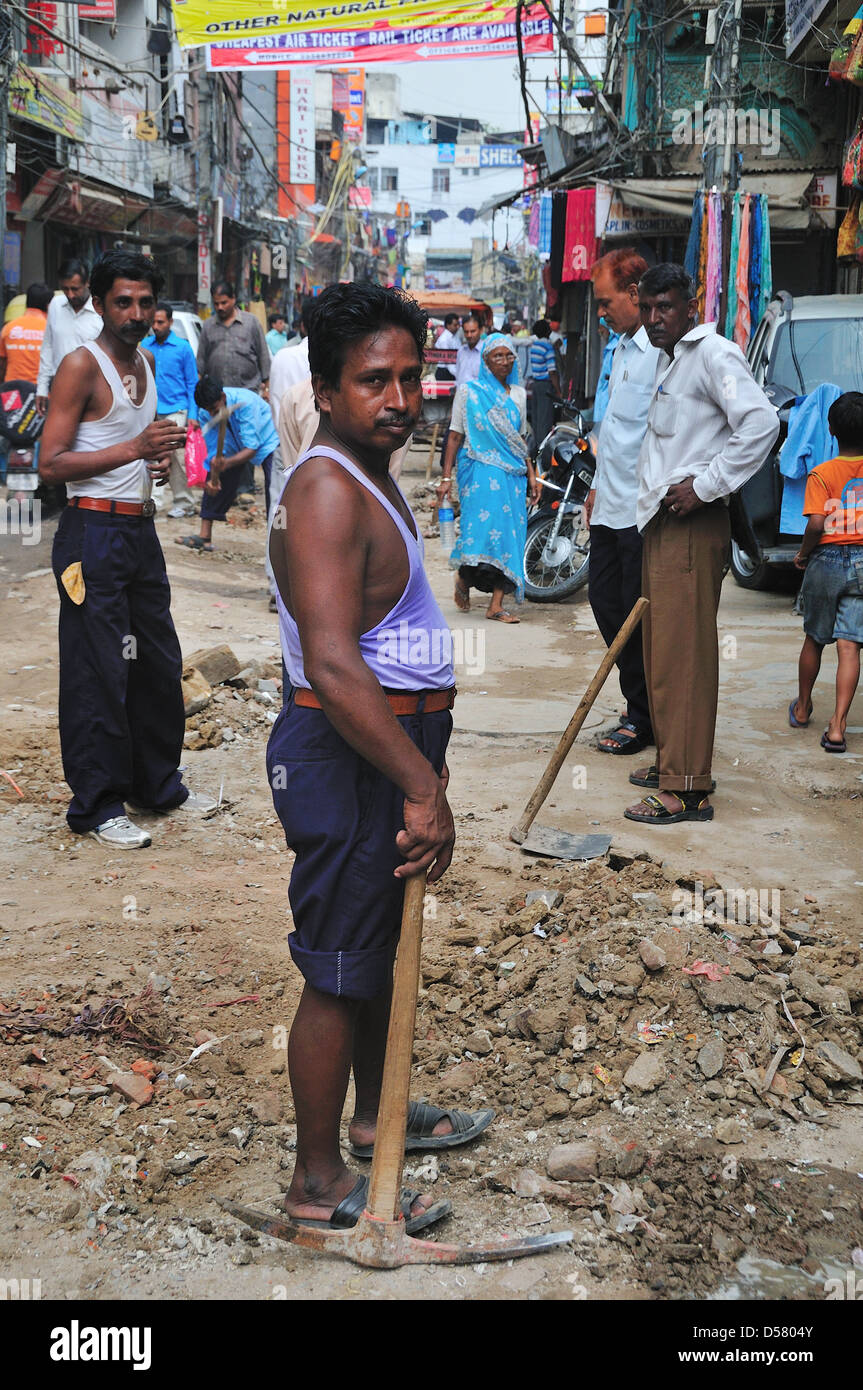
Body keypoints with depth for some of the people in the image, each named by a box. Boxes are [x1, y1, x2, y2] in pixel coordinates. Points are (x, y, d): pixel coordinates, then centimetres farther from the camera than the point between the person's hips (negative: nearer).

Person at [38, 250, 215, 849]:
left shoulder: (146, 362, 15)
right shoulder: (82, 365, -9)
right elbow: (51, 463, -16)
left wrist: (161, 460, 8)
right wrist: (135, 448, -22)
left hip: (140, 529, 8)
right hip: (94, 531, -8)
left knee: (159, 661, 13)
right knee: (97, 670, -3)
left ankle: (158, 783, 27)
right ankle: (97, 804, 7)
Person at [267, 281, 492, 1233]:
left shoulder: (366, 476, 13)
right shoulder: (326, 489, -21)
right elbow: (331, 664, -32)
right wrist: (422, 788, -31)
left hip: (384, 748, 10)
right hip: (346, 759, -10)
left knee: (377, 945, 23)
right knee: (339, 971, 1)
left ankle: (377, 1113, 42)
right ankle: (319, 1182, 16)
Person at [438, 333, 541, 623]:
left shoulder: (518, 394, 16)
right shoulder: (468, 391, 3)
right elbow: (455, 436, 2)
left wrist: (531, 475, 16)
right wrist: (446, 477, -4)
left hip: (512, 473, 4)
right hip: (480, 469, -4)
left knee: (509, 532, -4)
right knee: (482, 525, -18)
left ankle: (496, 604, -4)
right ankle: (463, 578, 11)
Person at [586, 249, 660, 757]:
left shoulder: (664, 352, -17)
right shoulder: (623, 347, 14)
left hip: (643, 511, -10)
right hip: (612, 506, 10)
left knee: (637, 615, -1)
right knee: (606, 603, 13)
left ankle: (644, 719, 13)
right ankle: (640, 702, 26)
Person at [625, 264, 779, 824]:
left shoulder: (714, 353, -10)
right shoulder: (672, 359, 21)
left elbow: (762, 423, -23)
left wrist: (706, 486, -21)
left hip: (693, 526, -10)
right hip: (662, 524, 10)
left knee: (684, 652, -9)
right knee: (662, 648, 14)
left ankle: (688, 789, -5)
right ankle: (673, 762, 26)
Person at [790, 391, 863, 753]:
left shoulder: (821, 474, -9)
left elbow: (816, 523, -19)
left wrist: (802, 553, -3)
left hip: (826, 560, -1)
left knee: (815, 639, 17)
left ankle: (802, 709, 35)